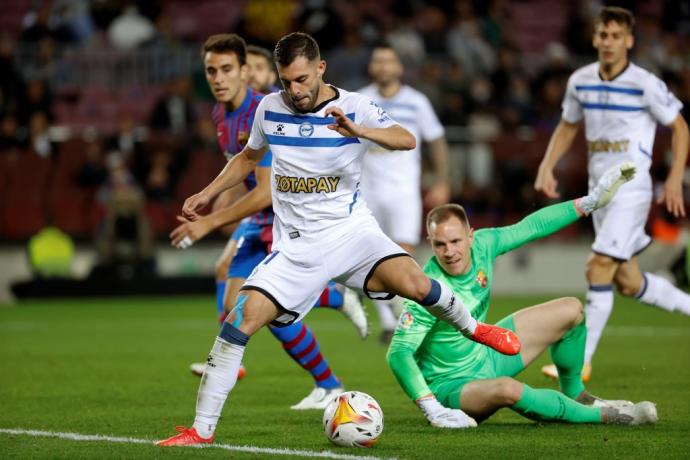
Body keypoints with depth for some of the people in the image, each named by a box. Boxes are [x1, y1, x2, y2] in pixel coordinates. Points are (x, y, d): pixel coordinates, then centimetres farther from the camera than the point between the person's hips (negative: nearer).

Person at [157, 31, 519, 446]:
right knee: (245, 315, -17)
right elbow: (249, 157, 24)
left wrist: (356, 130, -37)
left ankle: (472, 327, 9)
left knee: (414, 284, -26)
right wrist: (207, 194, 15)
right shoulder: (270, 108, 4)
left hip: (350, 229, -2)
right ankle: (202, 429, -12)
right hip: (296, 245, 2)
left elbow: (407, 140, -21)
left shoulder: (353, 107, -6)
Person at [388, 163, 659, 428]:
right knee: (506, 390, -41)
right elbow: (399, 353, -33)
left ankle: (576, 397, 27)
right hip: (452, 386, -8)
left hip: (486, 355, 8)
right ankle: (601, 416, -19)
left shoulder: (482, 244, -12)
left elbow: (530, 227, 3)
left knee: (571, 310, 9)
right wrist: (431, 408, -42)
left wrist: (589, 202, 7)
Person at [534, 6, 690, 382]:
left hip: (631, 188, -7)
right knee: (628, 283, 9)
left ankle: (580, 362, -12)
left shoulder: (645, 85, -11)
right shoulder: (580, 81, 5)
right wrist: (547, 167, 7)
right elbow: (567, 126, 20)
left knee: (599, 268, -15)